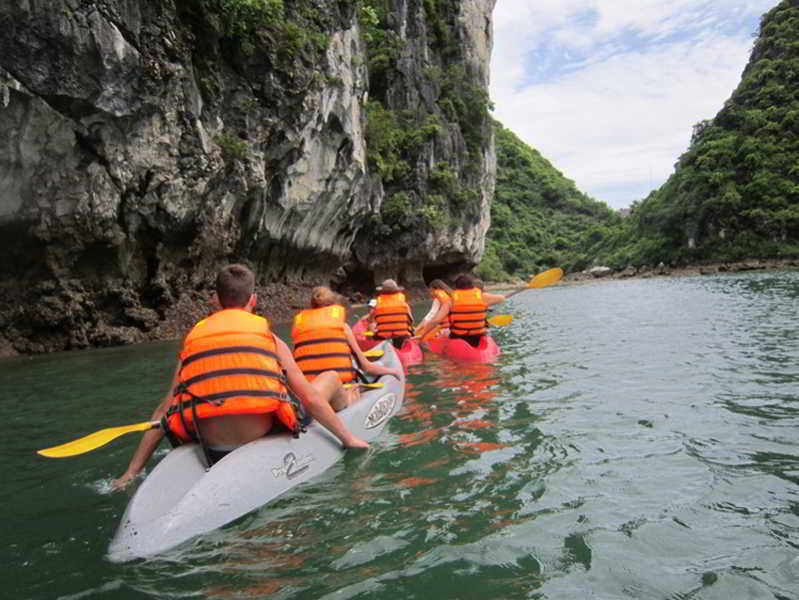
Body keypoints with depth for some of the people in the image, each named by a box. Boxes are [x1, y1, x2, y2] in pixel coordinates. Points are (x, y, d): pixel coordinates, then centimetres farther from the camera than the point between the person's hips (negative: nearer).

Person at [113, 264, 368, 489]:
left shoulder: (192, 338, 11)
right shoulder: (268, 335, 4)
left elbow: (163, 412, 10)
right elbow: (310, 399, 2)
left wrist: (132, 472, 16)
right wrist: (348, 438, 13)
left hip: (212, 449, 3)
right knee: (331, 377, 16)